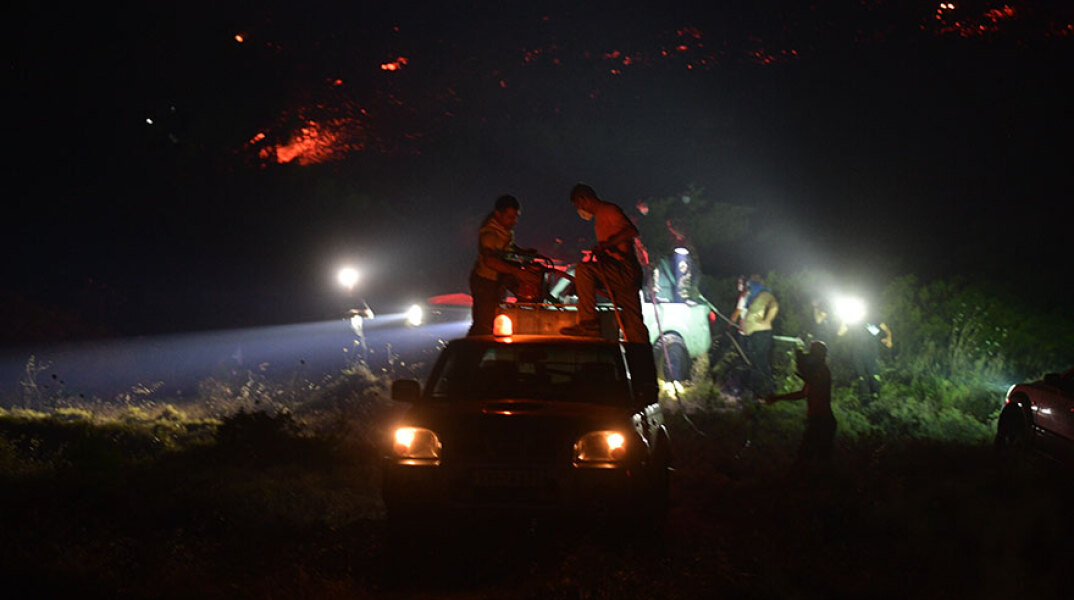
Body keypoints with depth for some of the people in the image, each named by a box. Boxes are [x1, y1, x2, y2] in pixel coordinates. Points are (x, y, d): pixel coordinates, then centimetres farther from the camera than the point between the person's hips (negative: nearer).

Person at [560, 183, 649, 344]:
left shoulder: (608, 210, -4)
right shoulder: (599, 218, 25)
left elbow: (631, 231, -20)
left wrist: (606, 245, -25)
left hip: (625, 269, -10)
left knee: (583, 269, -24)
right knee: (633, 325, 4)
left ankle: (589, 324, -25)